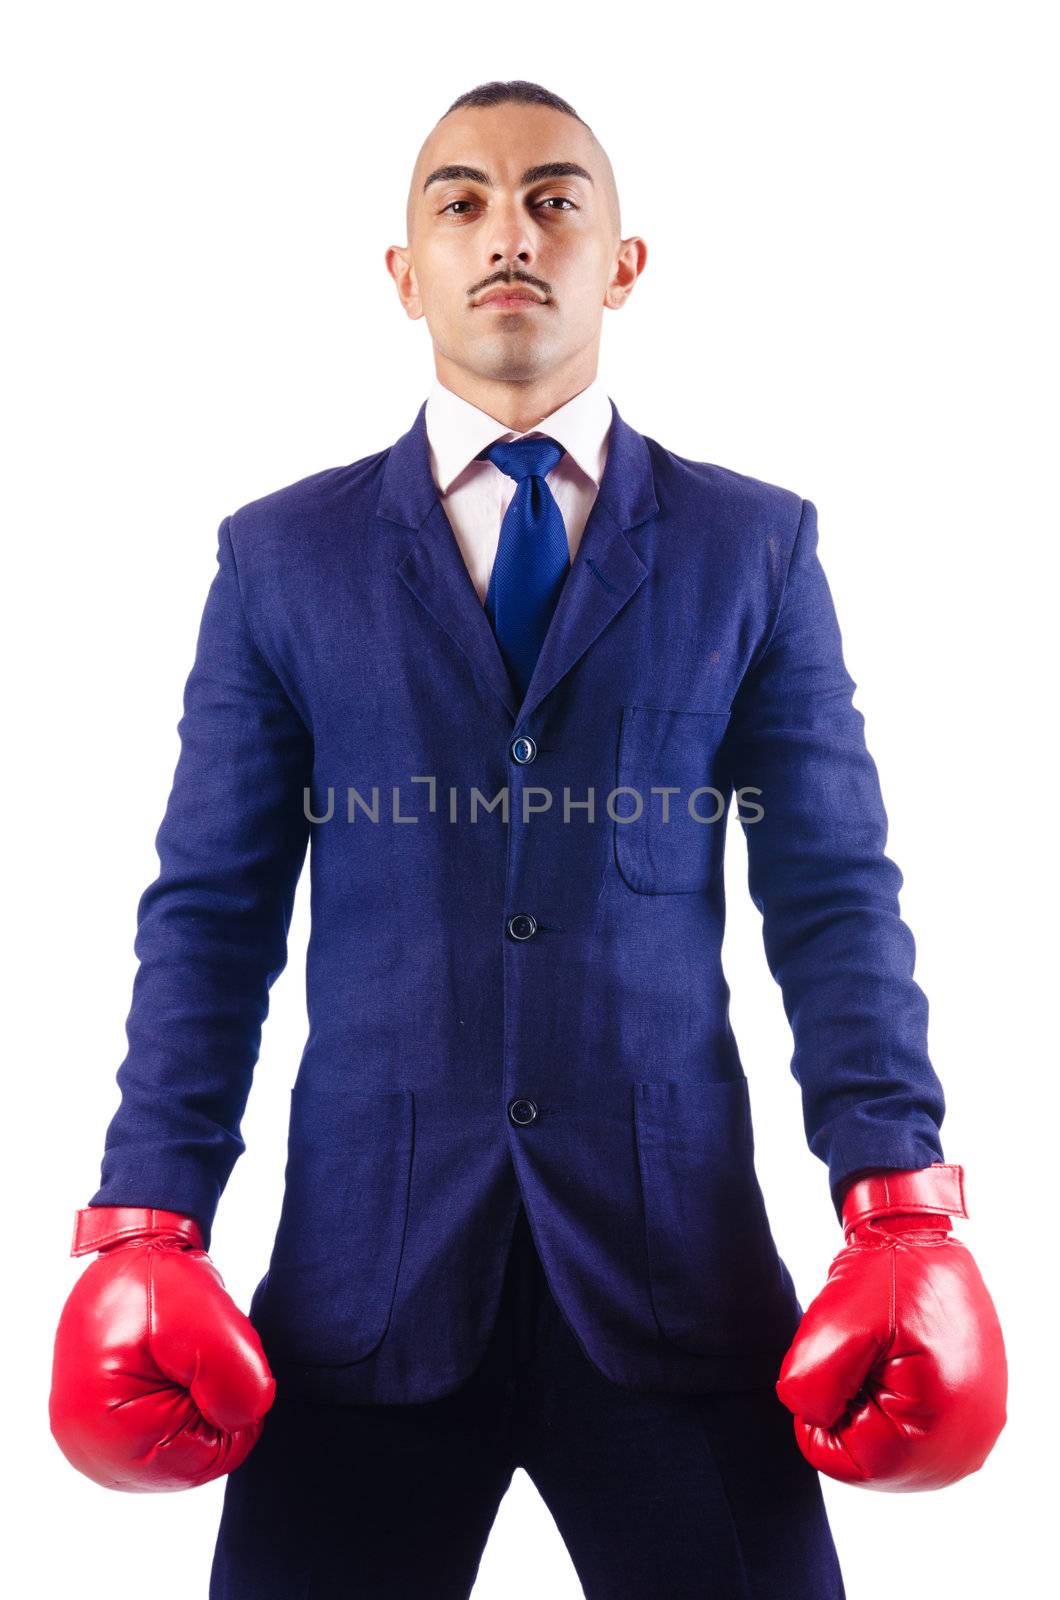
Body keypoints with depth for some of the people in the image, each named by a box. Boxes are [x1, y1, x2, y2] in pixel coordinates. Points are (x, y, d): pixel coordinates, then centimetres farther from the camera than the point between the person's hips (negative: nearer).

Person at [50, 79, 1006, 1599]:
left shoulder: (757, 546, 7)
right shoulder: (281, 555, 7)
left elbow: (836, 891, 2)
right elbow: (211, 912, 4)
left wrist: (897, 1204, -9)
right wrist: (148, 1225, -5)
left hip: (675, 1256, 0)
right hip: (366, 1262, 1)